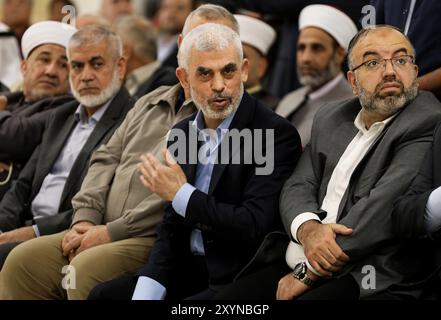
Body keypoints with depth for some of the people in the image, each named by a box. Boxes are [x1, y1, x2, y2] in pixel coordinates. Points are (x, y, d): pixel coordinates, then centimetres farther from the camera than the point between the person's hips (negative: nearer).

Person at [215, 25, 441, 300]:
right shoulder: (331, 118, 17)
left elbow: (382, 208, -16)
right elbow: (298, 186, 13)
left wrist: (307, 273, -14)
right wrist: (308, 228, -12)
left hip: (367, 283, -7)